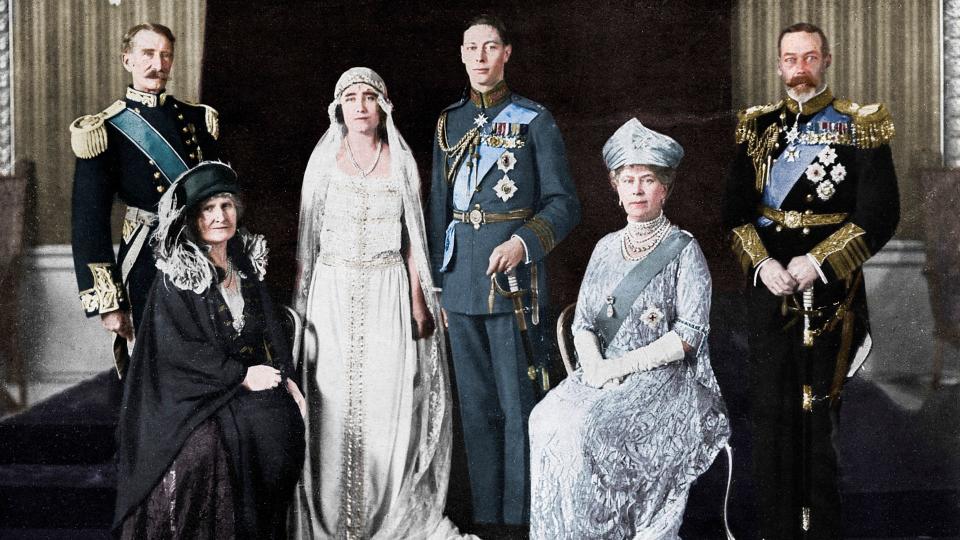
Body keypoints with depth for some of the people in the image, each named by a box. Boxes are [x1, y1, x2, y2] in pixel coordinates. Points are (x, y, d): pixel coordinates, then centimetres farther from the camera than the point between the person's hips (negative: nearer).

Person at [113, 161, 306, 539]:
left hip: (254, 378, 5)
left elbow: (270, 327, 13)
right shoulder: (176, 276, -5)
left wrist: (285, 377, -3)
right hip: (194, 390, -4)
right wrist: (240, 376, -16)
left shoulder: (247, 263, 12)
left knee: (283, 421, -21)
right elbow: (177, 348, -13)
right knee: (205, 444, -30)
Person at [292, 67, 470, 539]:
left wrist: (418, 302, -1)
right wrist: (303, 302, 2)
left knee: (388, 403, -3)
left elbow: (412, 238, 6)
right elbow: (309, 237, 8)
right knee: (333, 404, 0)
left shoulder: (400, 162, 6)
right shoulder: (324, 160, 6)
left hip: (388, 292, 0)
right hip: (334, 292, 0)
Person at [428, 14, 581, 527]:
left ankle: (519, 518, 9)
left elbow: (564, 204, -1)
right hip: (461, 285, 4)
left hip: (514, 279, -4)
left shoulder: (534, 120, 1)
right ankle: (484, 516, 21)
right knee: (476, 408, 10)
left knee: (518, 407, -1)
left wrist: (523, 244, -17)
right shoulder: (448, 123, 13)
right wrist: (435, 282, 13)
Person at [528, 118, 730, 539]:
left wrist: (621, 366, -15)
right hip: (605, 375, 5)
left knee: (587, 428, -30)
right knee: (548, 419, -23)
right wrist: (594, 365, -9)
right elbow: (583, 322, 12)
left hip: (667, 379, -5)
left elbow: (688, 335, -9)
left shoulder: (683, 250, -1)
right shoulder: (606, 248, 14)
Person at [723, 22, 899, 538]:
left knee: (822, 412, 3)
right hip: (769, 287, 3)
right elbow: (736, 209, 7)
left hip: (830, 292, -2)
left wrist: (819, 262, -15)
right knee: (771, 410, 5)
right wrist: (761, 263, -9)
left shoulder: (860, 127, 1)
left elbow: (879, 213, -6)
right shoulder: (758, 128, 10)